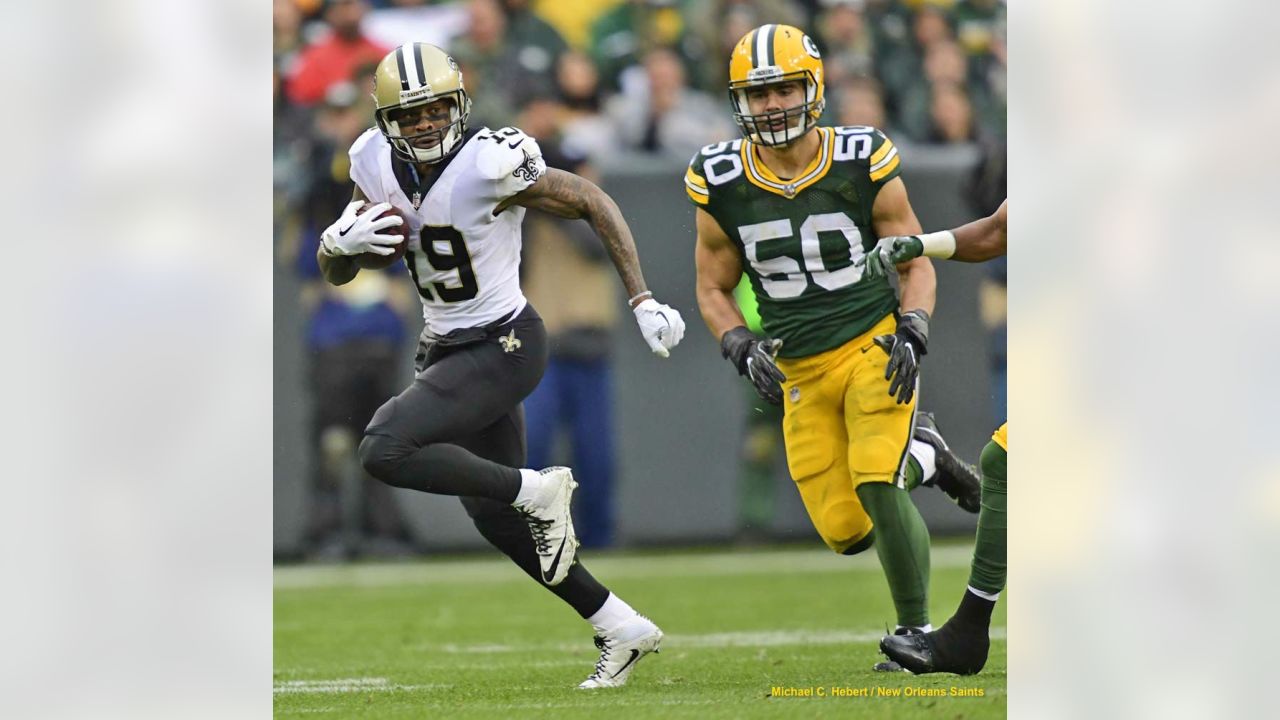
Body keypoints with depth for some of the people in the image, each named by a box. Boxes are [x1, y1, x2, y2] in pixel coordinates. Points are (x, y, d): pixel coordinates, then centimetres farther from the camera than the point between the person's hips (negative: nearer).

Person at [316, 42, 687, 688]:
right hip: (447, 348, 8)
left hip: (501, 349, -8)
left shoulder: (489, 164, -22)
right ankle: (621, 629, 26)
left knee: (385, 451, -24)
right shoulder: (376, 164, -2)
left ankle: (538, 491, -8)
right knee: (496, 518, 14)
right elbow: (334, 273, 6)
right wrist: (343, 242, -18)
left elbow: (593, 204, -13)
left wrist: (643, 301, -16)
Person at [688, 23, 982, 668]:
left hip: (874, 348, -3)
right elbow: (713, 291, 7)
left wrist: (911, 334, -14)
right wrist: (743, 349, -10)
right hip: (801, 372, 3)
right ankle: (923, 459, 30)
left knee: (877, 488, -22)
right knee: (846, 532, -1)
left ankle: (916, 631, -2)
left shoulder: (862, 163, -8)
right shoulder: (723, 185, -4)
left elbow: (915, 262, 2)